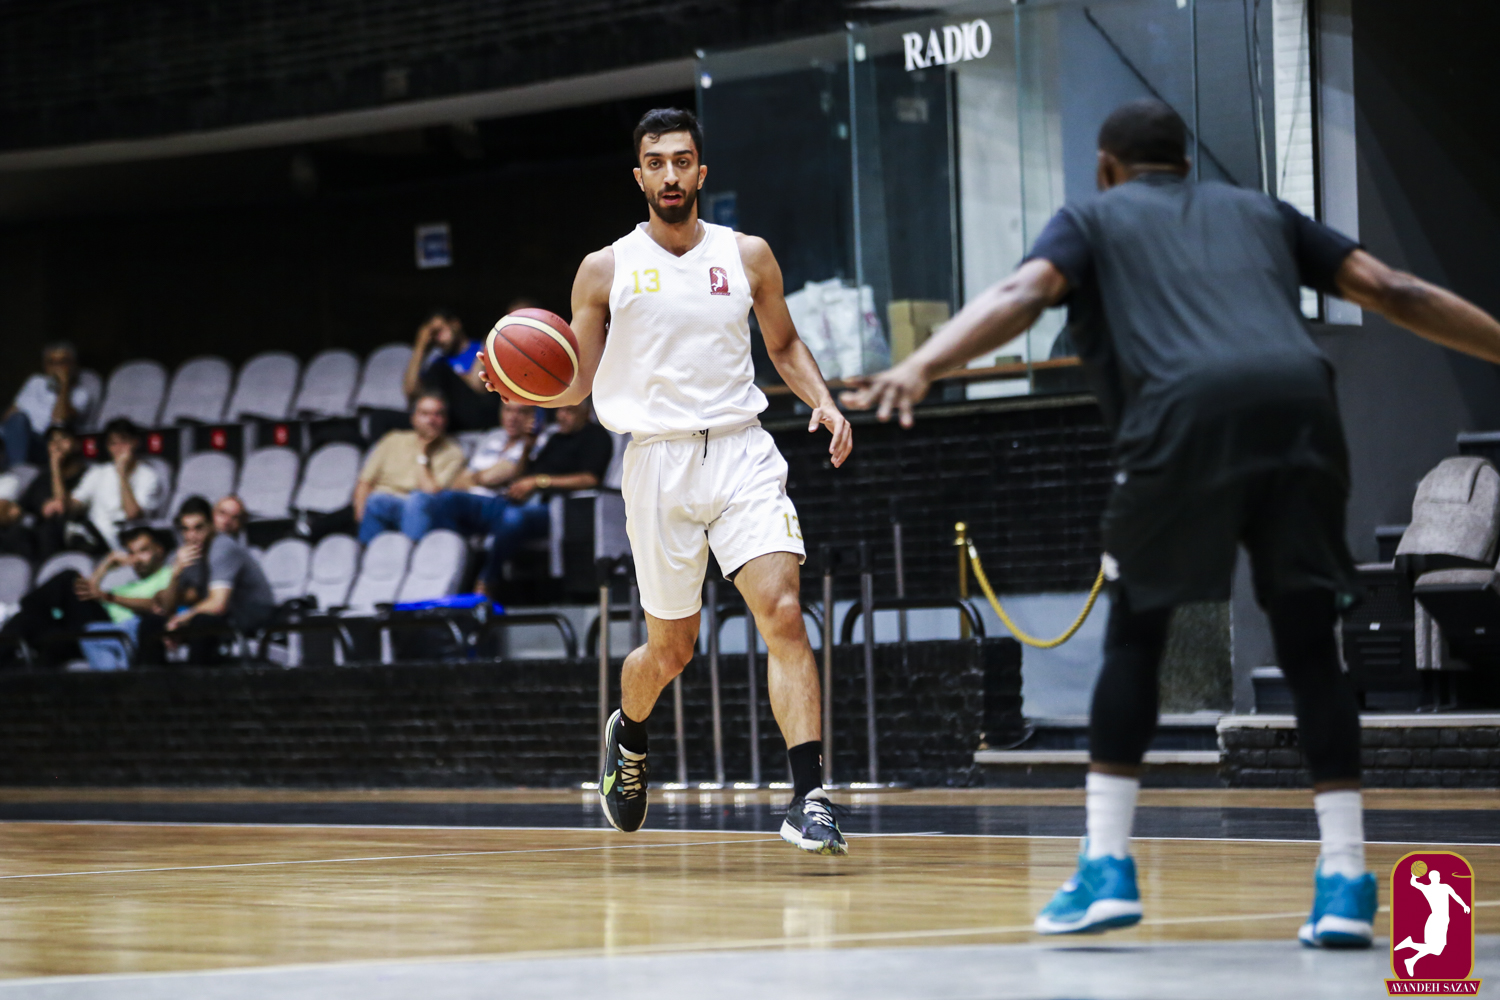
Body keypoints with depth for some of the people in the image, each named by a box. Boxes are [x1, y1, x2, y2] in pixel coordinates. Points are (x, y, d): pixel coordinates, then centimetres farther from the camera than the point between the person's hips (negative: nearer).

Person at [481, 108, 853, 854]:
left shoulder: (747, 256, 8)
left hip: (744, 453, 1)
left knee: (783, 614, -18)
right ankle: (628, 735, 43)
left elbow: (784, 345, 20)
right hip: (660, 461, 0)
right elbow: (576, 385, 8)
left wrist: (823, 402, 2)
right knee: (671, 650, 8)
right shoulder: (607, 271, 5)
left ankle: (808, 799, -20)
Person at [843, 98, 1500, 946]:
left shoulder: (1095, 219, 24)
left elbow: (1024, 293, 3)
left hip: (1185, 415, -2)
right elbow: (1392, 292, 28)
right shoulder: (1257, 213, 33)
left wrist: (922, 366, -11)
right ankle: (1346, 884, 5)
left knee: (1135, 636, 14)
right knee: (1310, 647, 12)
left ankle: (1107, 869, 7)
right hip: (1301, 398, 2)